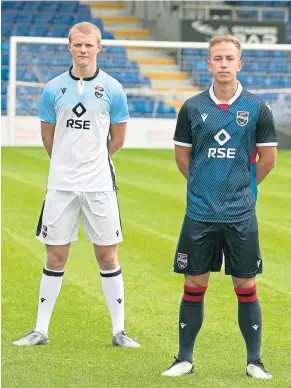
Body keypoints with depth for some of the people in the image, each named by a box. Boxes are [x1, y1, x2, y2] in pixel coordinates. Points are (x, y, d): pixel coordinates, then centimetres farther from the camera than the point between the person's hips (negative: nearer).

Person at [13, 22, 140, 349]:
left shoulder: (112, 90, -2)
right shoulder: (53, 89, 1)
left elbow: (117, 140, 7)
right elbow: (48, 138, 11)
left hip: (99, 184, -1)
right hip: (60, 184, 1)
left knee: (107, 256, 3)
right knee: (55, 257, 5)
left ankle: (119, 331, 11)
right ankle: (41, 330, 13)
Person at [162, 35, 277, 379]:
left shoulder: (257, 108, -2)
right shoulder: (192, 108, 1)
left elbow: (268, 158, 5)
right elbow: (182, 155, 11)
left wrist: (242, 186, 11)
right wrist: (204, 184, 11)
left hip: (241, 215, -1)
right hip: (199, 212, 1)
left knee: (246, 287, 3)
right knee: (194, 285, 6)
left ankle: (254, 361, 13)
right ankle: (185, 358, 15)